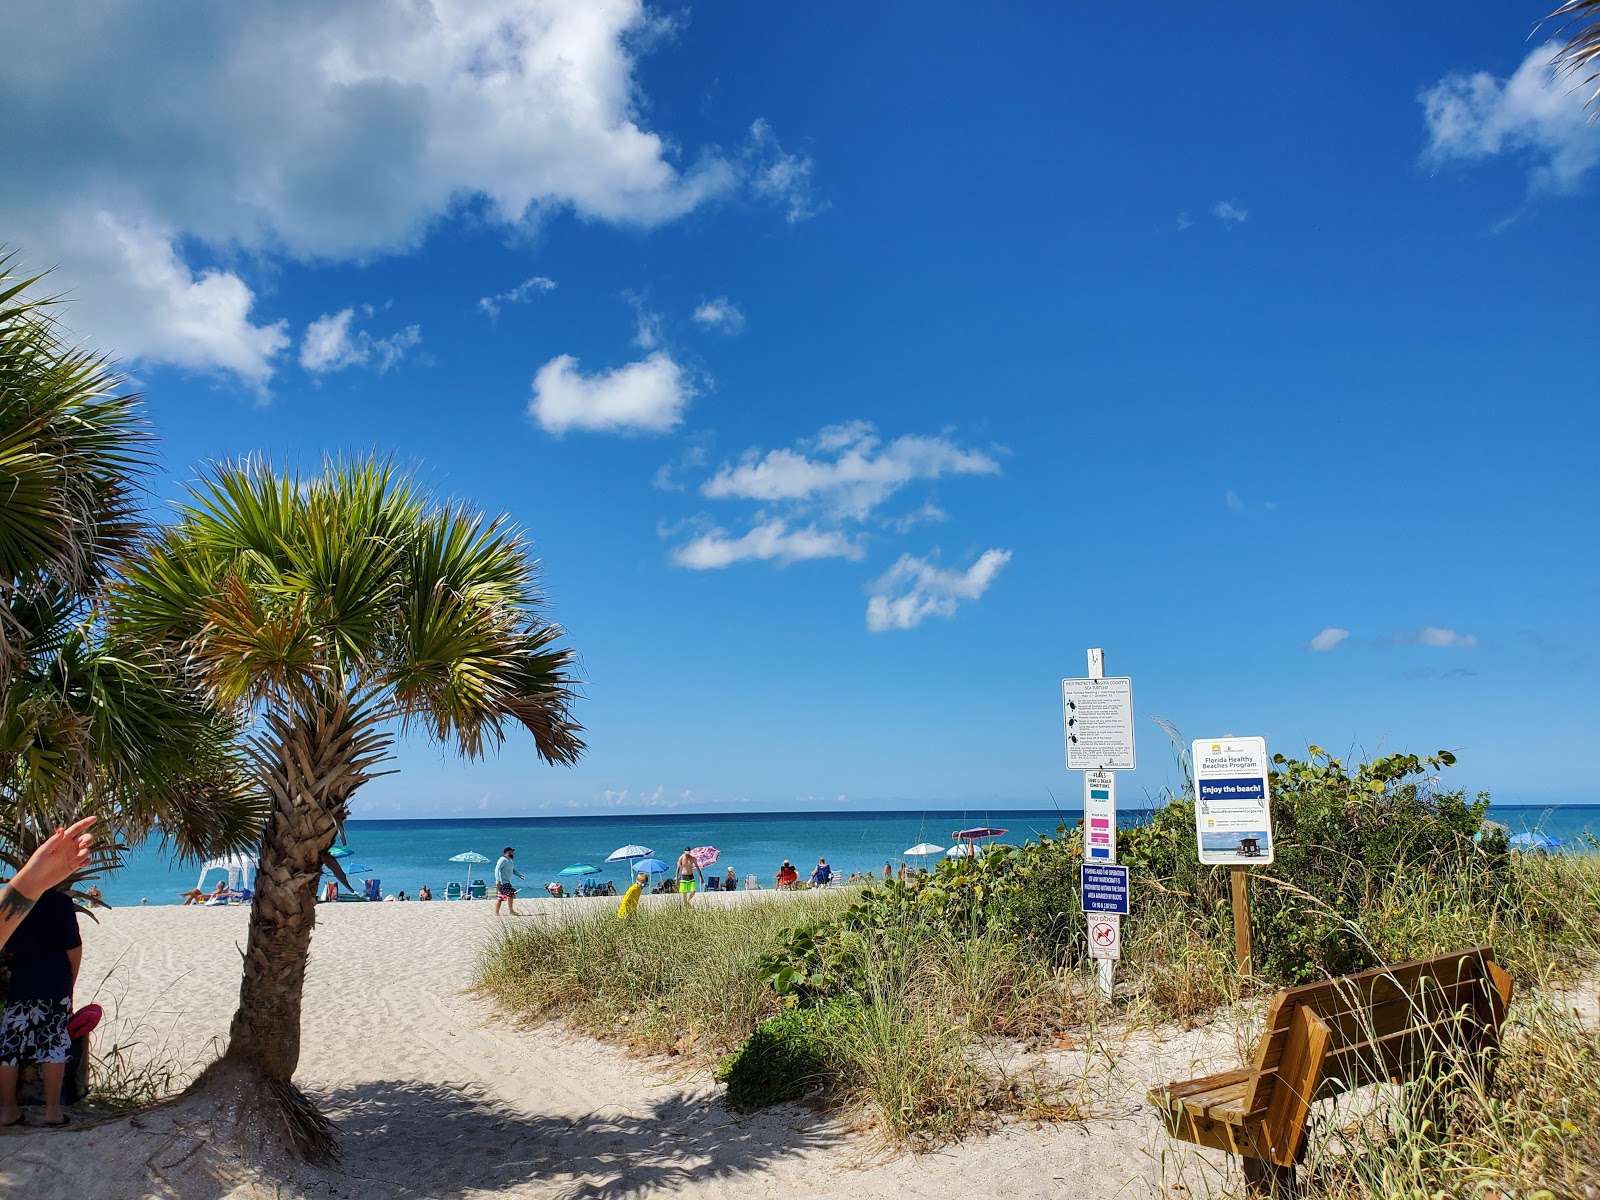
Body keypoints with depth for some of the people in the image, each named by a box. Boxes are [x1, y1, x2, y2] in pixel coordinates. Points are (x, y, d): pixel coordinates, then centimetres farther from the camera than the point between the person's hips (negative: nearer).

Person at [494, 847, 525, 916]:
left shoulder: (509, 860, 20)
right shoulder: (503, 860, -11)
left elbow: (513, 870, 26)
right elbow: (497, 869, -18)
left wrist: (520, 876, 13)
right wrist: (498, 880, -25)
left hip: (507, 882, 10)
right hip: (503, 882, -10)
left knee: (500, 897, 9)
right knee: (511, 894, -13)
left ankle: (496, 913, 10)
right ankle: (511, 911, -9)